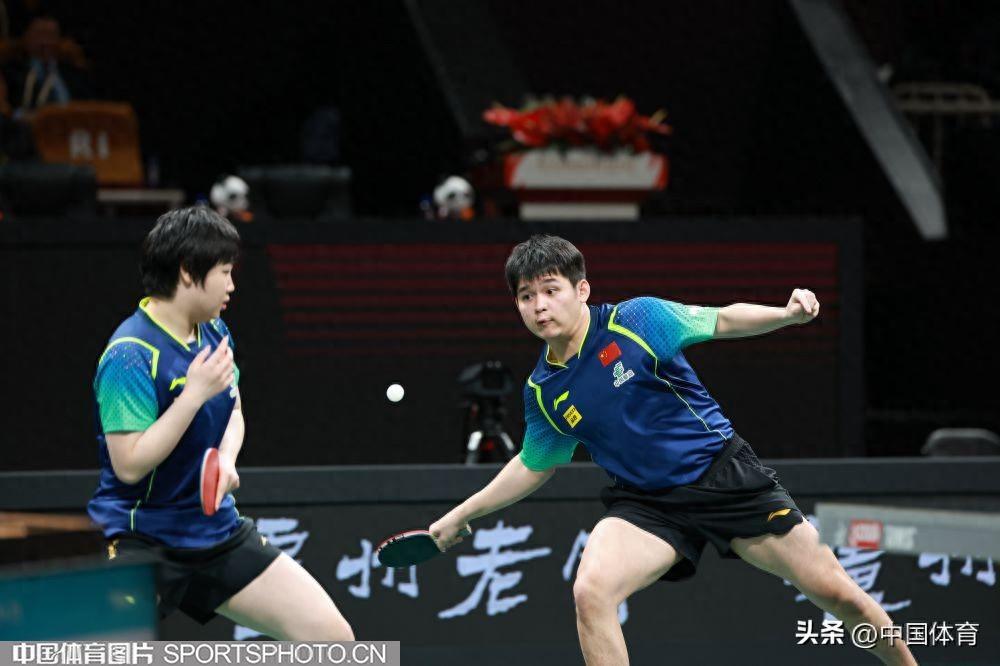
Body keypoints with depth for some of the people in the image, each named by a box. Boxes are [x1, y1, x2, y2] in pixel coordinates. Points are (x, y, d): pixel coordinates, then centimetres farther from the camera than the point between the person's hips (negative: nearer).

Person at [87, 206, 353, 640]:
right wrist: (195, 393, -25)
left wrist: (226, 461, -3)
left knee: (332, 637, 0)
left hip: (218, 531, 7)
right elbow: (130, 464, -23)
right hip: (142, 539, -7)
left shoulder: (214, 331, 6)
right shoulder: (131, 355, -19)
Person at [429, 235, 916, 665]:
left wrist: (787, 313, -20)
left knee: (835, 592, -2)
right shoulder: (542, 392, -2)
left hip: (725, 474, -2)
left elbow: (724, 321, -3)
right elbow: (534, 466, 15)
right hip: (645, 503, 2)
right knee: (591, 590, -26)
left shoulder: (638, 319, -13)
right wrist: (461, 515, 15)